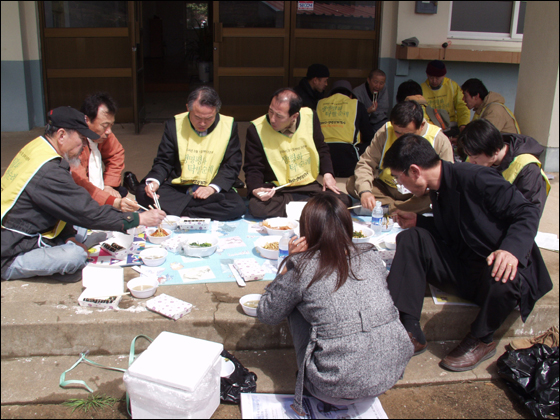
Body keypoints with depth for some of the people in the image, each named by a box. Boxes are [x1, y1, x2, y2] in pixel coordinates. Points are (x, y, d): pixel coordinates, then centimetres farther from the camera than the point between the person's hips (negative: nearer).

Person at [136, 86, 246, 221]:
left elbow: (232, 166, 1)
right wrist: (154, 181, -18)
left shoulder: (229, 126, 0)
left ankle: (177, 211, -23)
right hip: (176, 189, 0)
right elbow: (163, 162, 5)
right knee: (142, 192, -25)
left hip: (213, 191, 0)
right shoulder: (174, 125, 2)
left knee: (237, 207, -32)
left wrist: (212, 188, -15)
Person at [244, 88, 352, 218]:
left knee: (344, 201, -18)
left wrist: (327, 173, -1)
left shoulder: (309, 117, -4)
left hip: (310, 186, 2)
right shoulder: (256, 129, -11)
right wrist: (255, 190, -25)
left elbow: (322, 149, 14)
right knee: (256, 207, -33)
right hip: (277, 190, -2)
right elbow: (252, 168, -5)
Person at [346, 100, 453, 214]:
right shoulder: (384, 133, -10)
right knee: (351, 183, -21)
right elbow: (366, 163, -9)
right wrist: (364, 191, -30)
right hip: (386, 189, 2)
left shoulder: (439, 140, -13)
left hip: (419, 195, -2)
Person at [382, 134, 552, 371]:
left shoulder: (476, 178, -19)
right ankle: (409, 332, -17)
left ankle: (481, 340, -7)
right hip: (463, 268, 7)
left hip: (502, 267, -7)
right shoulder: (438, 189, 5)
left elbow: (528, 212, -19)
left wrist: (512, 249, -36)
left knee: (501, 278, -41)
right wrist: (417, 221, 12)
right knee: (411, 238, -11)